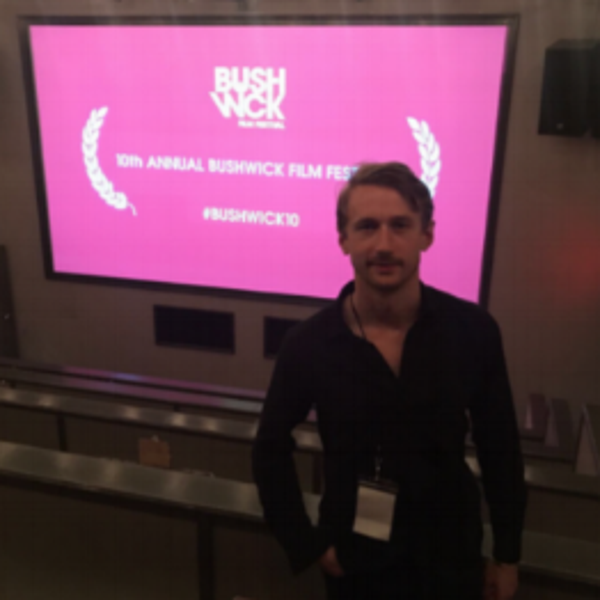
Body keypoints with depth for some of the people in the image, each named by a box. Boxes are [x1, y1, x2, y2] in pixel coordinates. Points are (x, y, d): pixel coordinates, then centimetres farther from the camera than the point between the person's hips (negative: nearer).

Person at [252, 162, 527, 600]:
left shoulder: (473, 330, -16)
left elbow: (500, 448, -3)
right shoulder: (309, 344, -17)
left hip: (452, 559, 1)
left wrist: (507, 555, 3)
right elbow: (271, 451, -2)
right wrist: (308, 546, -3)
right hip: (356, 563, -1)